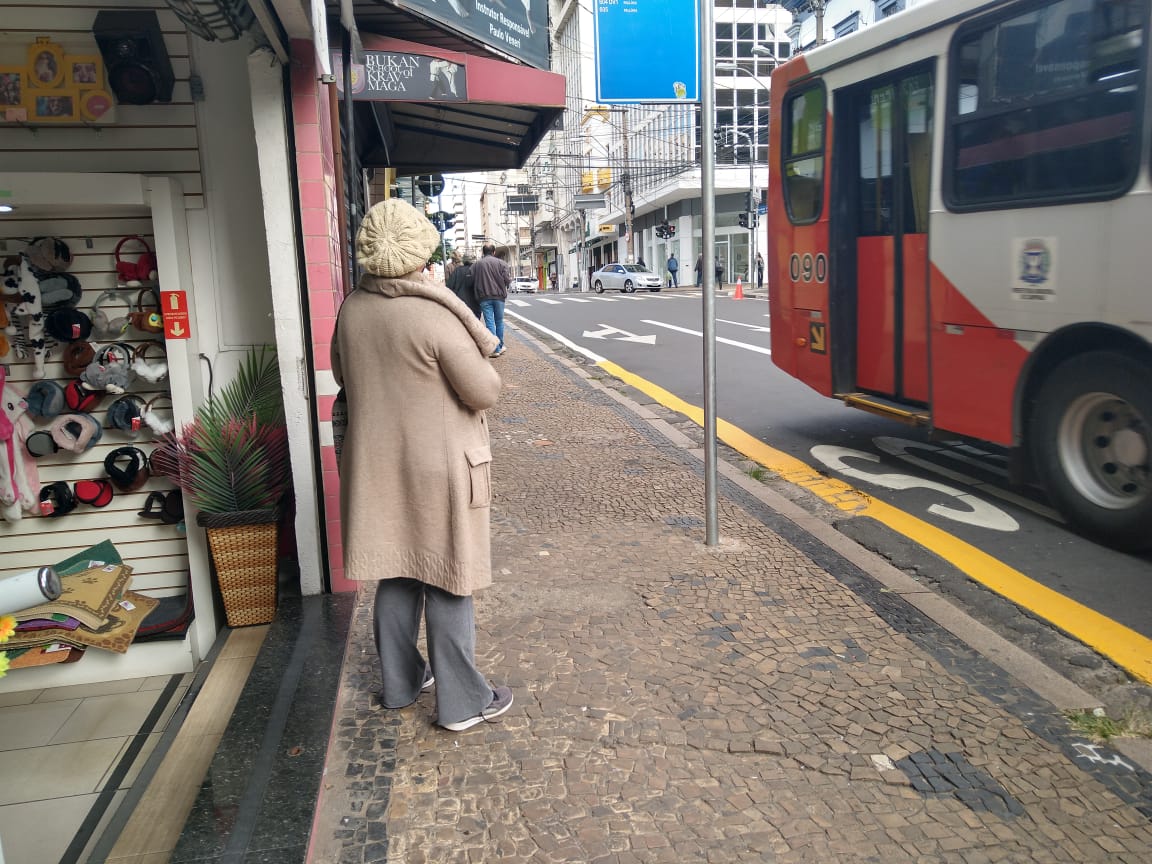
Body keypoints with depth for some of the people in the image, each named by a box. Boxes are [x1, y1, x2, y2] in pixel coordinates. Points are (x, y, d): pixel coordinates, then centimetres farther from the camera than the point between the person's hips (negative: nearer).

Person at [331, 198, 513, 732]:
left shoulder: (352, 309, -1)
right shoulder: (433, 315, -22)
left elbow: (343, 376, 14)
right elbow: (486, 392, -17)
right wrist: (474, 359, 2)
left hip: (377, 464, 6)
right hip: (438, 468, -6)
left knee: (395, 576, 18)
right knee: (448, 584, 5)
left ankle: (399, 683, 33)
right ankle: (462, 703, 17)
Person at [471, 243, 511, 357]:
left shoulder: (476, 265, 0)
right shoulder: (500, 263, -4)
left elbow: (472, 281, -1)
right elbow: (507, 280, -7)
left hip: (484, 298, 0)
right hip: (499, 296, 0)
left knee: (489, 323, 1)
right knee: (499, 322, 15)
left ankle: (495, 349, -3)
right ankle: (500, 346, 24)